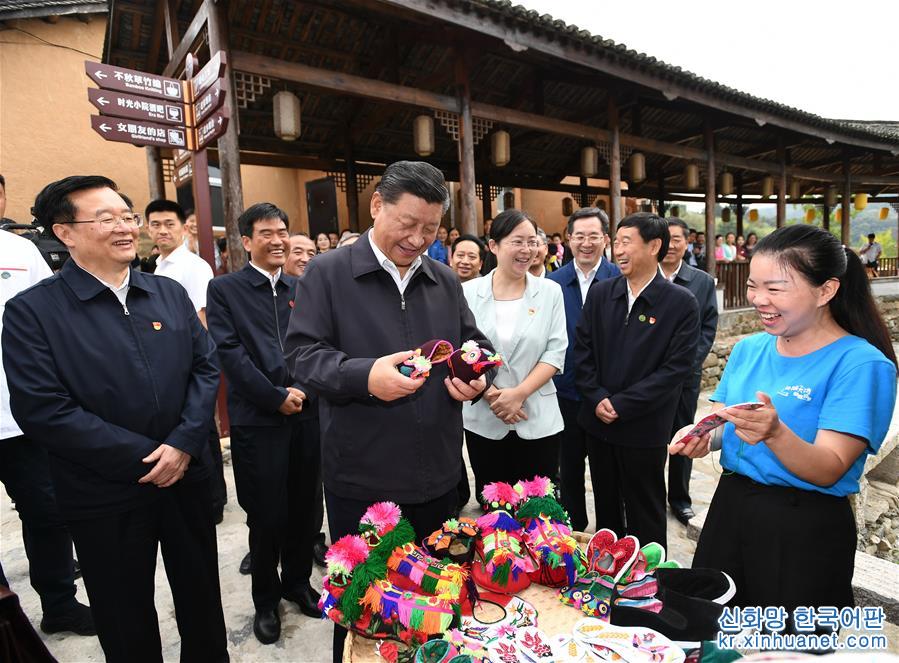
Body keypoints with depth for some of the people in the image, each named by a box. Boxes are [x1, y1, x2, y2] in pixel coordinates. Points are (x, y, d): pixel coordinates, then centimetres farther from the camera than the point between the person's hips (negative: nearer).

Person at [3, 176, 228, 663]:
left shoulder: (170, 294, 3)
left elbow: (206, 367, 1)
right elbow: (41, 410, -16)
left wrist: (184, 444, -12)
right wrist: (145, 457, -17)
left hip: (187, 478, 4)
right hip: (105, 499, -3)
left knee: (203, 602, 21)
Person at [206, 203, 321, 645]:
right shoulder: (225, 289, -1)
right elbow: (230, 353, -9)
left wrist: (303, 390, -9)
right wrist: (277, 397, -13)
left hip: (306, 412, 4)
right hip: (257, 419, -3)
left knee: (303, 509, 14)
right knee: (266, 515, 8)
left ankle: (297, 581, 37)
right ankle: (265, 599, 31)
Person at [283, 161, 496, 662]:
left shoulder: (446, 280, 7)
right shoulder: (327, 273, -6)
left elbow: (476, 345, 12)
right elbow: (302, 353, -11)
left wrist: (477, 377, -11)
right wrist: (364, 375, -27)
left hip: (437, 472, 5)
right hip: (360, 476, -4)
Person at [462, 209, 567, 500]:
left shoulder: (551, 292, 1)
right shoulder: (468, 292, 0)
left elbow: (556, 352, -3)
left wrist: (519, 394, -14)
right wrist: (491, 395, -12)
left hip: (538, 420, 0)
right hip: (483, 420, 0)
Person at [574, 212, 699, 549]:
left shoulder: (682, 303, -9)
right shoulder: (600, 292, 3)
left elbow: (677, 367, -13)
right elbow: (582, 350, 3)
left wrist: (621, 404, -16)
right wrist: (597, 399, -9)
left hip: (644, 429, -4)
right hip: (598, 421, 4)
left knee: (645, 518, 13)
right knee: (606, 509, 21)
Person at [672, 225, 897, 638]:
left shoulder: (861, 365, -15)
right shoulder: (749, 349, 2)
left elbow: (828, 471, -20)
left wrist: (774, 433, -39)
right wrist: (702, 437, -12)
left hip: (806, 530, -5)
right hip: (730, 507, 5)